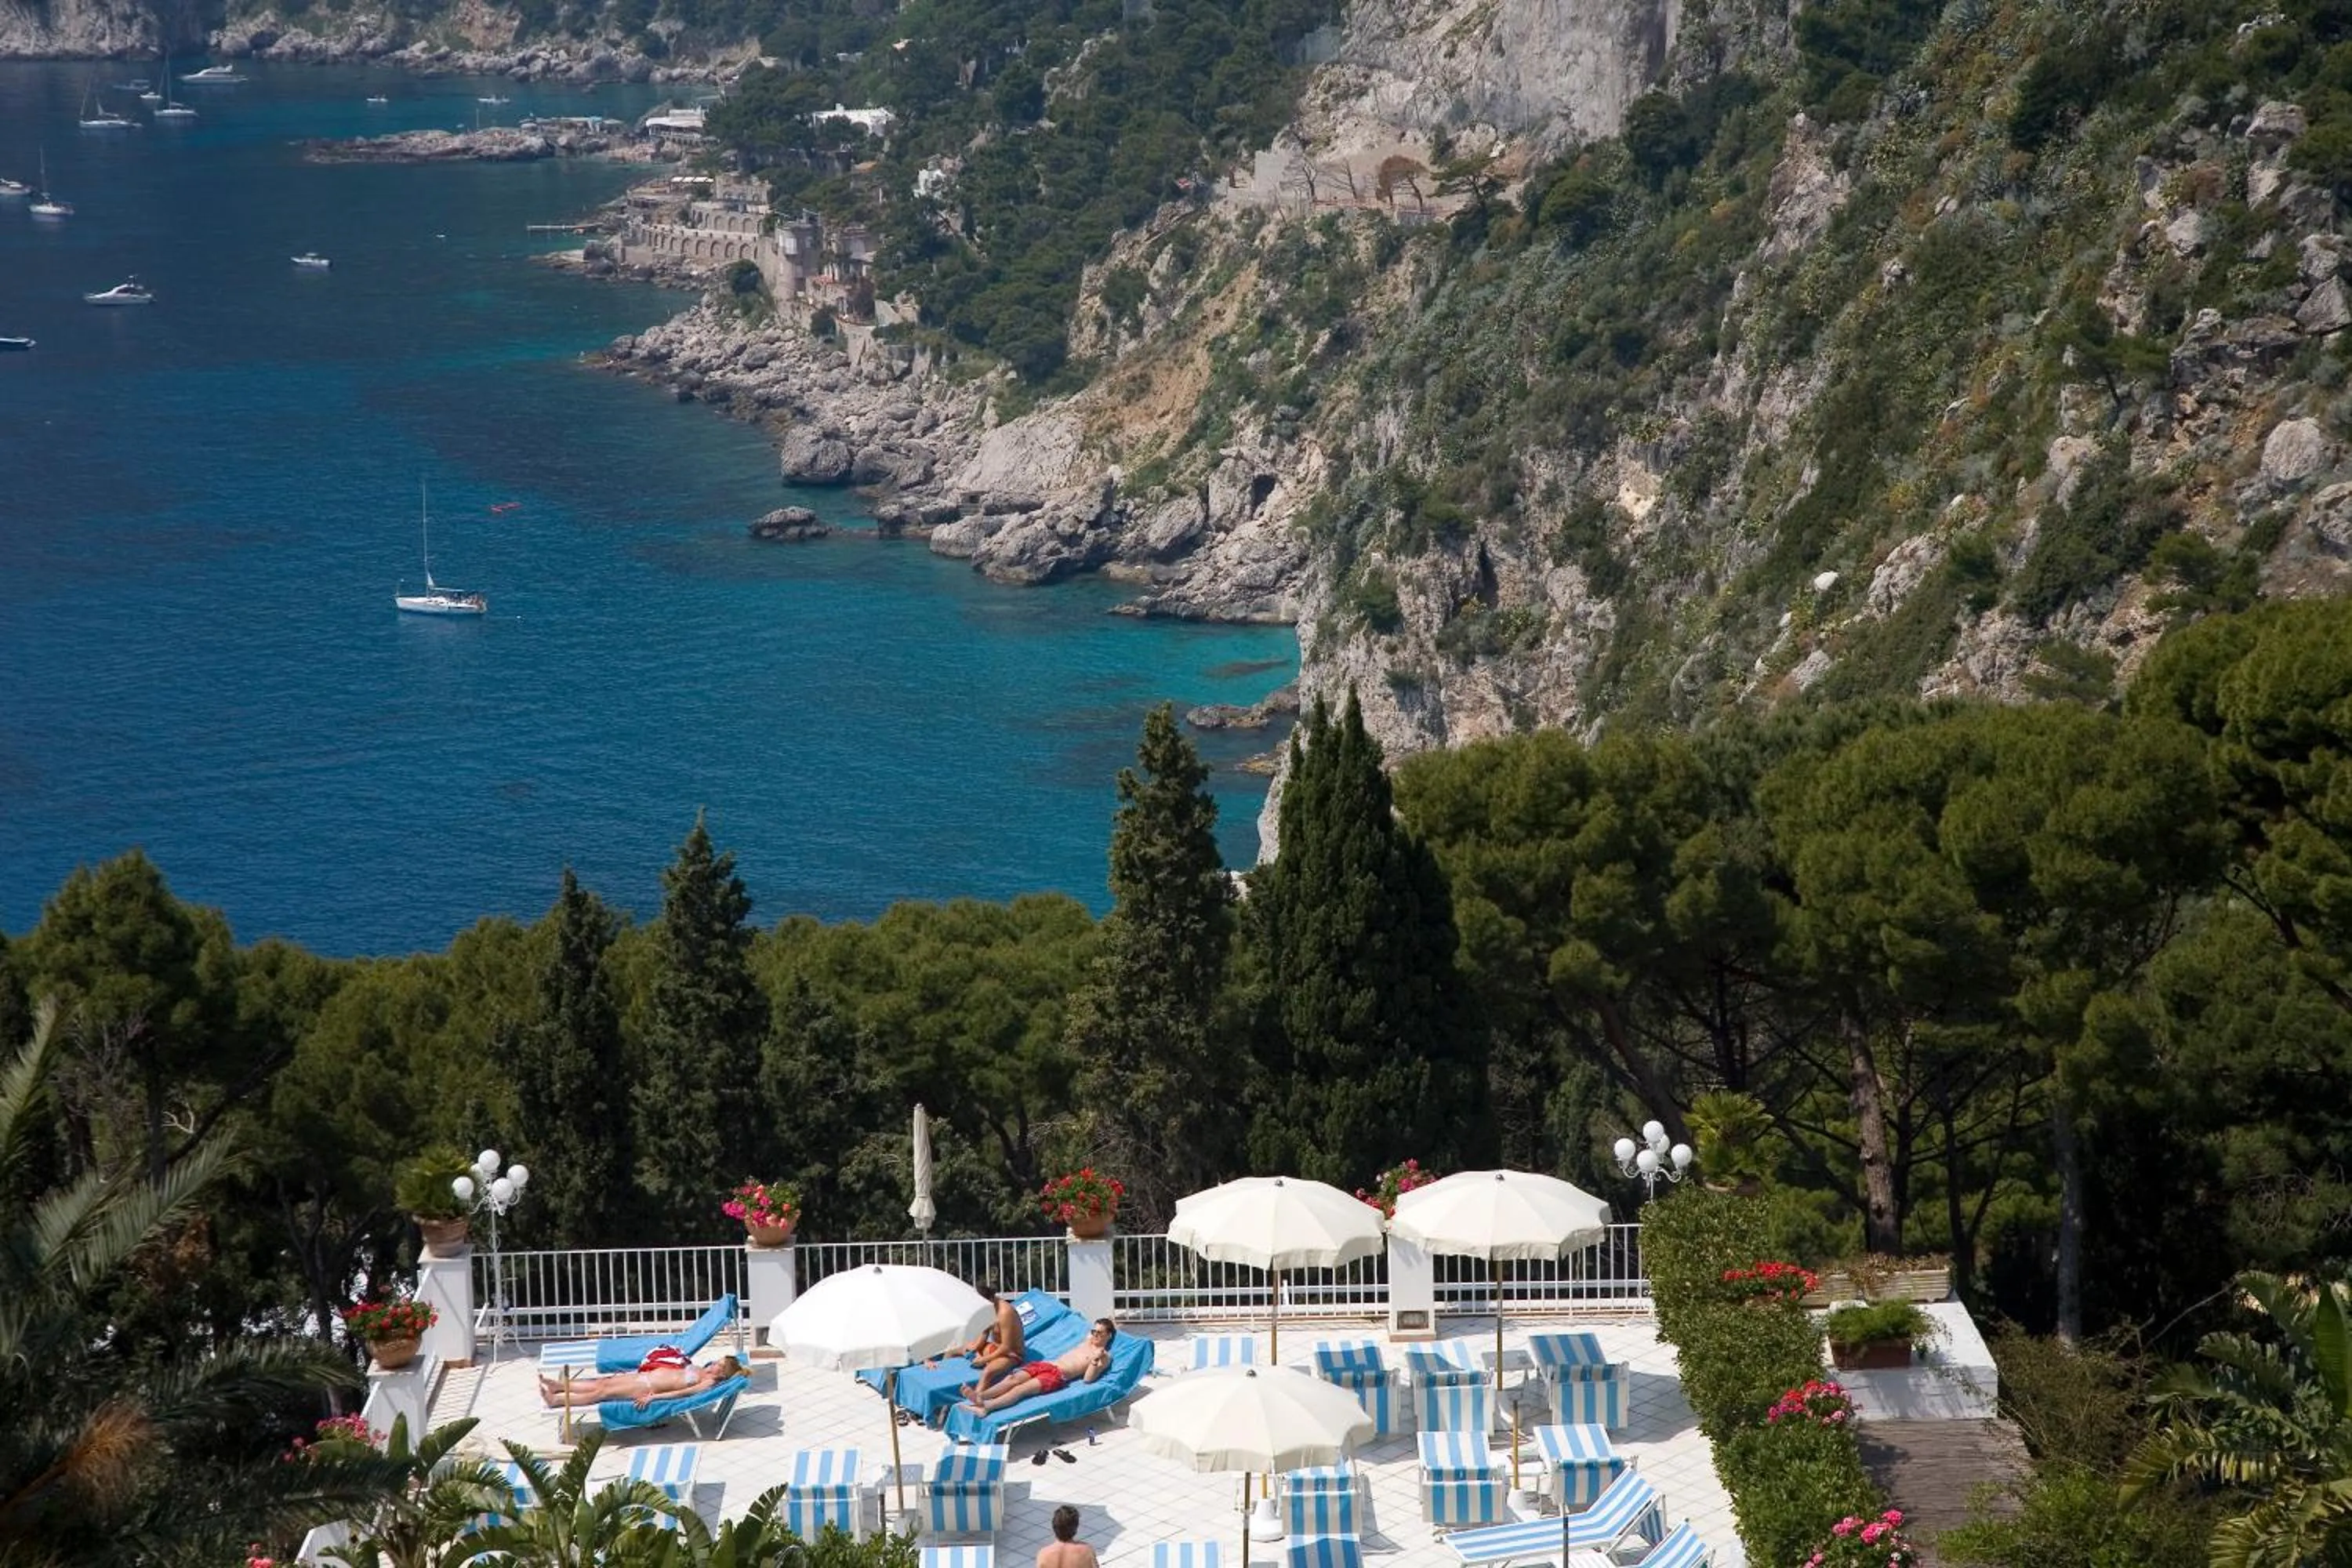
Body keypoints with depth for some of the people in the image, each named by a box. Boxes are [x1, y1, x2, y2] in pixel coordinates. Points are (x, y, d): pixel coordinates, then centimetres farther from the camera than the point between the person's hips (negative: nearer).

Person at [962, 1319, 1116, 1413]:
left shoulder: (1104, 1357, 6)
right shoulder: (1087, 1341, 30)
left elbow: (1087, 1378, -8)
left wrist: (1095, 1360, -20)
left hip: (1058, 1374, -8)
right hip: (1043, 1365, 8)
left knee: (1022, 1388, -32)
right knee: (1013, 1379, -23)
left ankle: (986, 1407, -55)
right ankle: (979, 1397, -48)